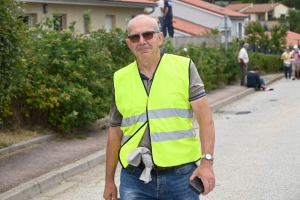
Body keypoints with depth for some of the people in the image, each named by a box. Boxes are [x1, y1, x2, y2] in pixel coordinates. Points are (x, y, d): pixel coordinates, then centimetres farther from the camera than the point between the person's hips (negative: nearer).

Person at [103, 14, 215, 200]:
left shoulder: (184, 67, -1)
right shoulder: (120, 79, 6)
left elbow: (205, 116, -6)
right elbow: (115, 131, 13)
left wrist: (207, 161, -18)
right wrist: (109, 180, 14)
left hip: (181, 175, -1)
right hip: (135, 178, 2)